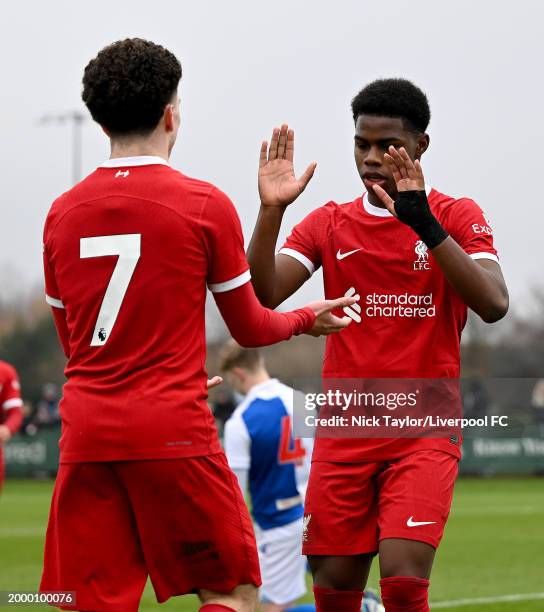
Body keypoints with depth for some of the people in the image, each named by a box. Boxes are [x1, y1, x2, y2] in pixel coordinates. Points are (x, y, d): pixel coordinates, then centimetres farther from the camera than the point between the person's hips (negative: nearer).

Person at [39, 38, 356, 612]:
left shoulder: (62, 212, 8)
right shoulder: (204, 204, -5)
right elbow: (249, 328, 4)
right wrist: (307, 318, 26)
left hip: (84, 435, 4)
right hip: (173, 435, -4)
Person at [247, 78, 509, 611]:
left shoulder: (456, 216, 0)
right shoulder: (328, 223, 8)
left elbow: (493, 304, -17)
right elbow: (261, 297, -5)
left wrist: (424, 222, -25)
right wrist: (271, 210, -18)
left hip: (424, 433, -3)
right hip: (343, 434, 3)